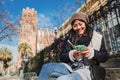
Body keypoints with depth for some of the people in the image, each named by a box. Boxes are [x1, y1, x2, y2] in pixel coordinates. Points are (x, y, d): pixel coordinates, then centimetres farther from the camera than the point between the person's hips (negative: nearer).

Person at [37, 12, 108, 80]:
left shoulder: (96, 37, 7)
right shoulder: (69, 37, 12)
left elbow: (105, 56, 4)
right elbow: (62, 57, 8)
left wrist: (91, 53, -16)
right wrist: (72, 55, -14)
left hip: (85, 71, -3)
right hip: (69, 67, 4)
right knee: (47, 67, -25)